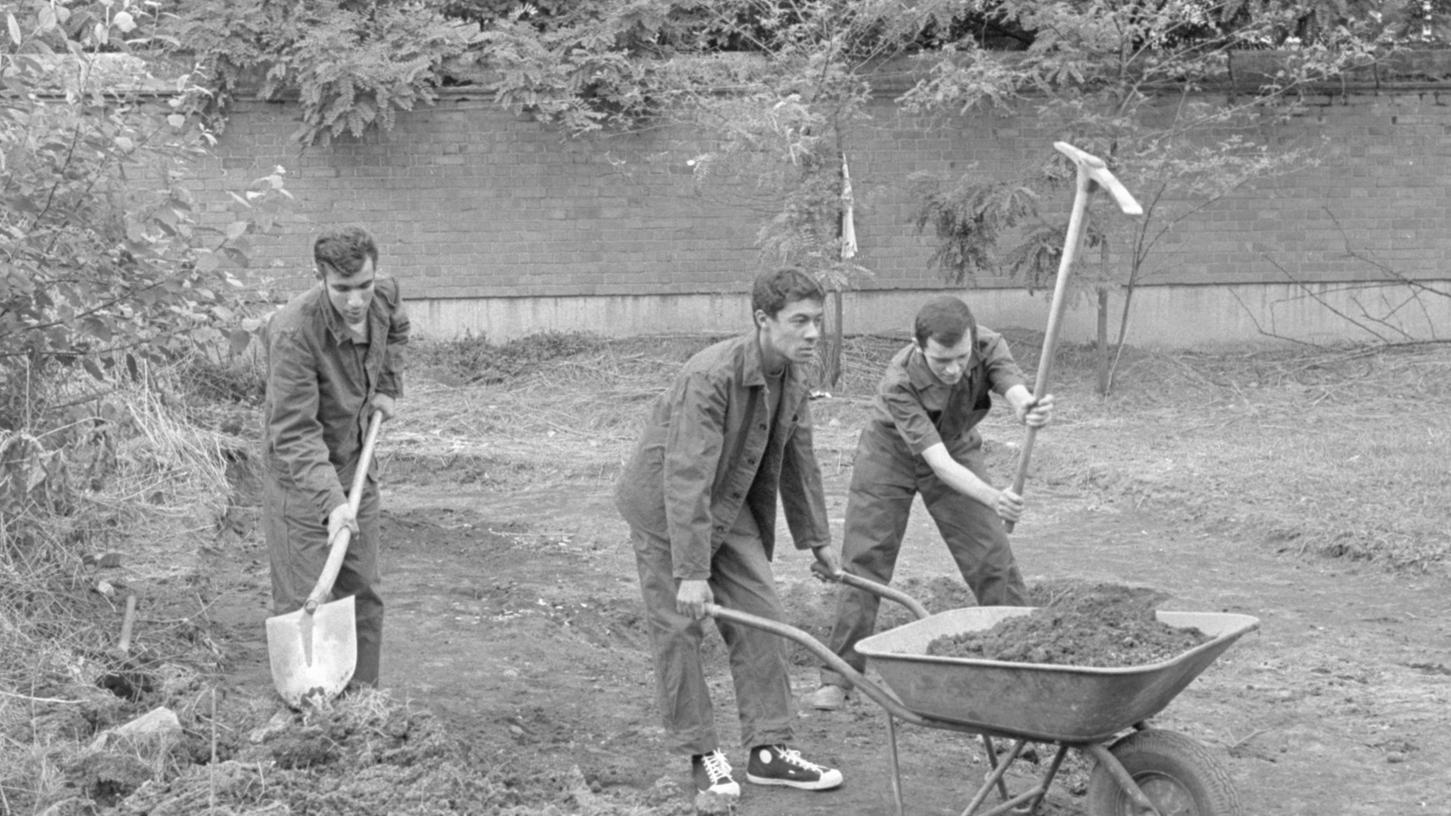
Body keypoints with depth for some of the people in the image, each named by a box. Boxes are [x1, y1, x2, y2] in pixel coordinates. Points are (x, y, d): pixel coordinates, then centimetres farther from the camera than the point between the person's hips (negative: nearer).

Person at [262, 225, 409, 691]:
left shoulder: (385, 296, -10)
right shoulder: (293, 333, -30)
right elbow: (294, 434, -31)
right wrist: (331, 502, -40)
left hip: (354, 466, 7)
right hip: (298, 478, -6)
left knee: (363, 595, 13)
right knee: (304, 603, -6)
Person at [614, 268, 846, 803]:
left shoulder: (792, 381, -6)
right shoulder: (711, 377, -31)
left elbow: (797, 462, 9)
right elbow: (687, 479, -34)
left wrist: (817, 539, 15)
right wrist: (692, 572, -36)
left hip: (728, 508, 7)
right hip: (662, 505, -7)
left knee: (761, 617, 2)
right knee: (678, 628, -3)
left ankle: (769, 749, 9)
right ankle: (701, 754, 9)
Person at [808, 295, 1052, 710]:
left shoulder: (988, 346, -29)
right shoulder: (898, 382, -38)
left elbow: (1016, 393, -45)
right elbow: (938, 461, -43)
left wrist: (1031, 409, -70)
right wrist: (992, 498, -58)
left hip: (958, 451, 3)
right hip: (890, 456, -2)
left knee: (993, 560, -3)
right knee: (864, 562, -4)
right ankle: (838, 676, 6)